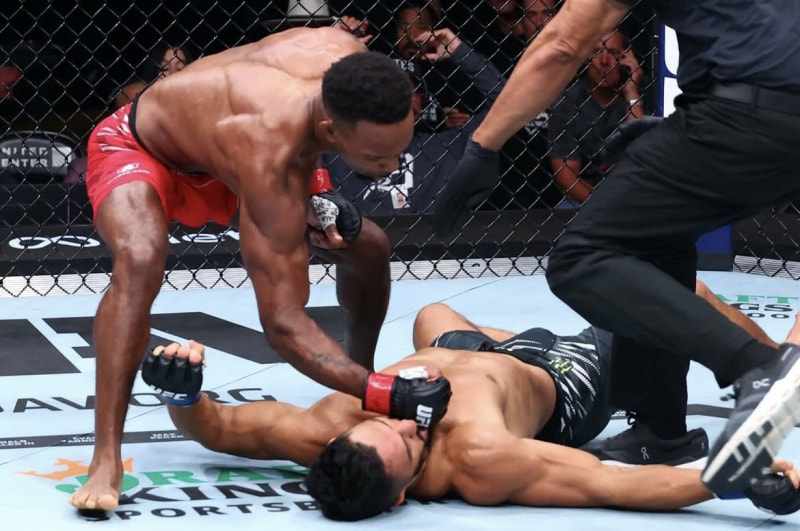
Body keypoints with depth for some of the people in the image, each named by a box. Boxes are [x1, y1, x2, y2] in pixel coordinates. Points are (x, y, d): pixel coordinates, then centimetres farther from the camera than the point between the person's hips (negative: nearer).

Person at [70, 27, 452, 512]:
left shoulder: (347, 56, -29)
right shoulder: (269, 160, -46)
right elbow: (283, 321, -44)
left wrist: (319, 196, -12)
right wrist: (387, 396, -54)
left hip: (220, 146, 7)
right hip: (140, 149, -7)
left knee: (369, 248, 7)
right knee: (140, 260, -39)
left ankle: (362, 373, 35)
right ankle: (106, 461, -34)